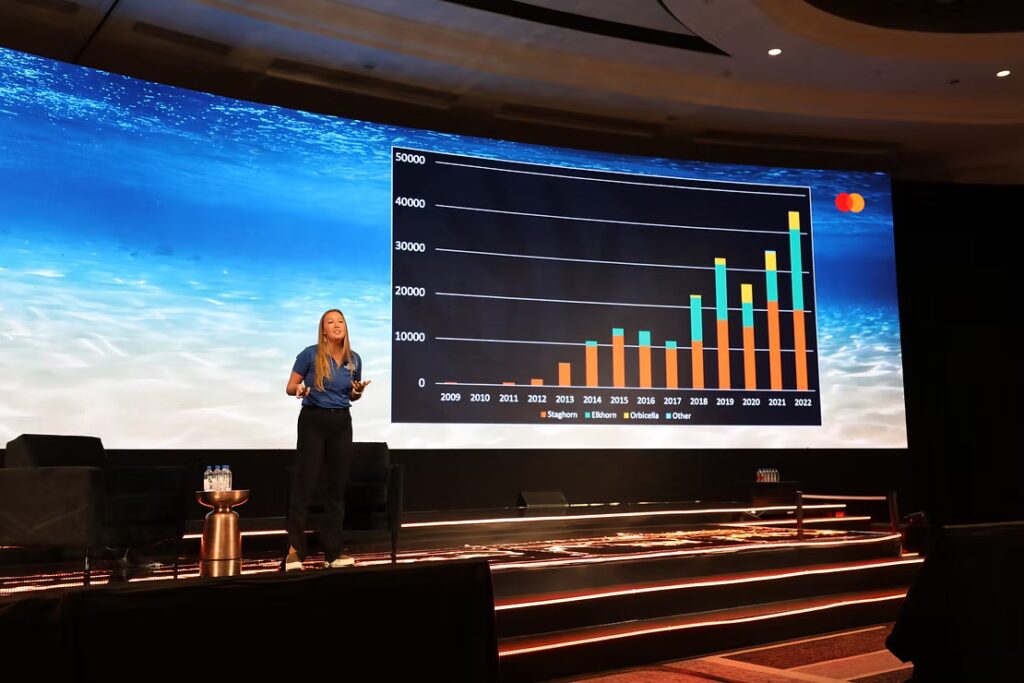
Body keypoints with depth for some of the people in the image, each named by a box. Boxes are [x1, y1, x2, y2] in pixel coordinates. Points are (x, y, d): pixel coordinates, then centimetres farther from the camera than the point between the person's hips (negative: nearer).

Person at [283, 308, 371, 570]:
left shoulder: (354, 359, 6)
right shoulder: (310, 354, -7)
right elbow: (289, 387, 0)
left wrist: (358, 391, -3)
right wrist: (300, 389, -22)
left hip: (341, 423, 5)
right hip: (313, 420, -4)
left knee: (338, 485, 5)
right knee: (304, 483, -6)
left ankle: (333, 552, 12)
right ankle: (294, 551, 0)